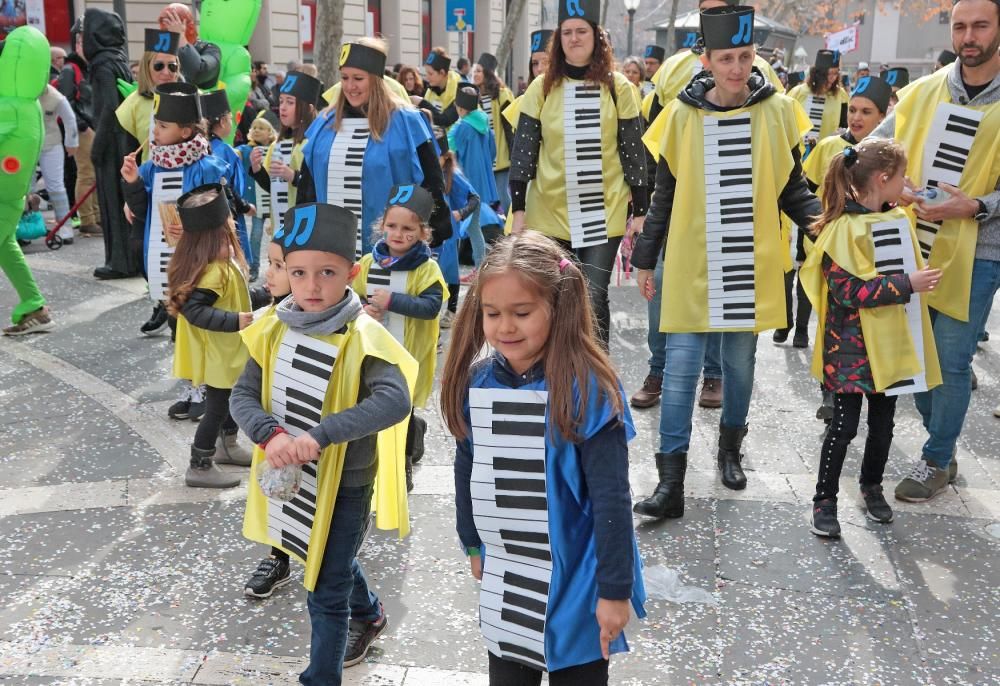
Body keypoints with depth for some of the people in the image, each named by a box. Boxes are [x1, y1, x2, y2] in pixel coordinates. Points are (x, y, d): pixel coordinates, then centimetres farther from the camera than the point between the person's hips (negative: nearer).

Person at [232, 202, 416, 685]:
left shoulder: (362, 338, -23)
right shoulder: (275, 329, -6)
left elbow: (396, 400, -37)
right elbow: (242, 395, -8)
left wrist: (320, 434, -44)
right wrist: (271, 434, -29)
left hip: (344, 484, -6)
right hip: (291, 479, 6)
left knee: (326, 593, 4)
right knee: (333, 561, 30)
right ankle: (368, 615, 58)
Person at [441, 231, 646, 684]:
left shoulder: (587, 389, -20)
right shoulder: (476, 381, -5)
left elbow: (611, 499, -17)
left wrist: (614, 590, -14)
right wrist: (473, 545, 17)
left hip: (574, 581, -4)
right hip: (503, 583, 5)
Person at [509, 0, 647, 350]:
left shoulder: (618, 88, 1)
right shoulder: (542, 88, 2)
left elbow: (633, 153, 3)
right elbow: (523, 151, 2)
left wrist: (640, 212, 0)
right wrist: (518, 210, -3)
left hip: (604, 214, -1)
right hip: (549, 213, 1)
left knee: (593, 300, -6)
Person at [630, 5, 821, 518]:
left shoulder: (779, 111, -1)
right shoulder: (683, 114, -2)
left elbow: (790, 186, 6)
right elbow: (664, 195, 5)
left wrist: (819, 215, -14)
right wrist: (645, 259, 6)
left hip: (751, 265, 1)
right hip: (691, 264, -1)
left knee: (740, 363, 14)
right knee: (680, 368, -3)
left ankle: (730, 449, 37)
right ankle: (671, 481, 3)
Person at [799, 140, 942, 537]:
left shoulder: (899, 219, 8)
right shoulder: (844, 229, -17)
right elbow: (849, 291, -23)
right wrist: (906, 285, -22)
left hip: (891, 343, 7)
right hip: (852, 345, -7)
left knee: (883, 423, 16)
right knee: (845, 424, -1)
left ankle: (872, 486, 35)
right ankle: (824, 499, 12)